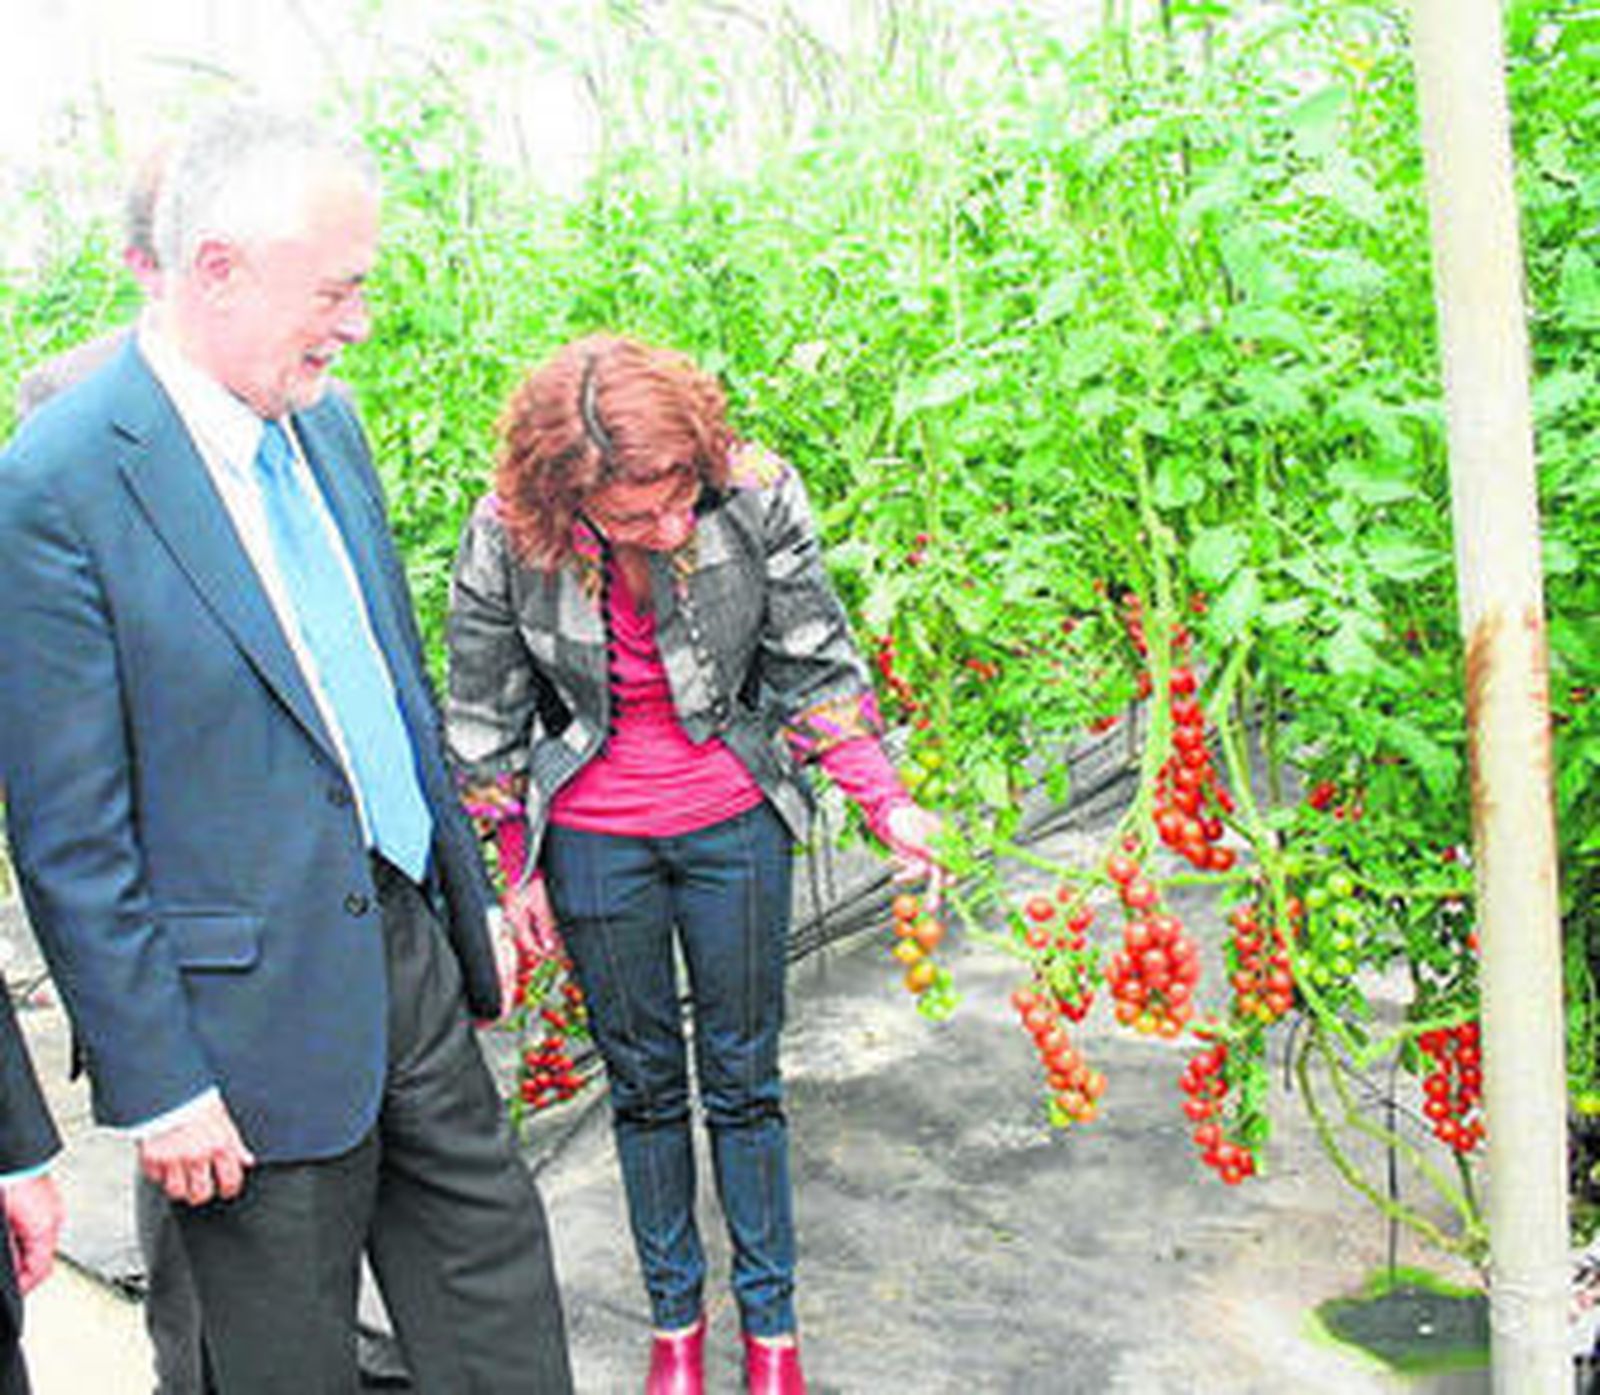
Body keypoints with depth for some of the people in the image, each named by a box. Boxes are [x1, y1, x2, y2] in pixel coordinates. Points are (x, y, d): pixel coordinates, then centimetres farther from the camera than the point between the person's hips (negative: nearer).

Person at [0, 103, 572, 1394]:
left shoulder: (326, 420, 5)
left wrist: (469, 893, 17)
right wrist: (155, 1085, -14)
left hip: (409, 948, 7)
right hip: (255, 1013, -6)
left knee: (498, 1291, 18)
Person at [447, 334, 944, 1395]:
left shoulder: (757, 496, -20)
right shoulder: (505, 540, -19)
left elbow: (814, 665, -6)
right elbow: (489, 718, -4)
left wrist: (888, 803, -9)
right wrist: (519, 868, 2)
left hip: (735, 822, 0)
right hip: (593, 840, 0)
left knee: (744, 1076, 11)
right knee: (644, 1082, 14)